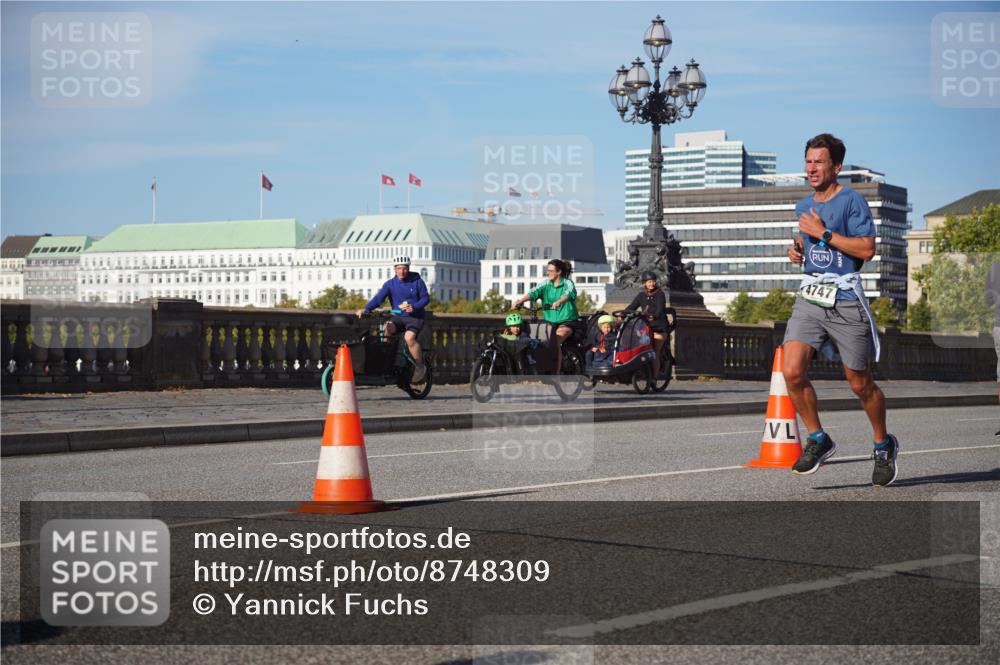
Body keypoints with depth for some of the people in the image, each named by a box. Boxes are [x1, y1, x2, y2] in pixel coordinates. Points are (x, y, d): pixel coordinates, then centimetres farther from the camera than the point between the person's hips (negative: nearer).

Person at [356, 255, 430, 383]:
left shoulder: (417, 281, -1)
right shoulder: (390, 284, 2)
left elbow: (426, 298, 0)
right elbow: (378, 298, -10)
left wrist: (414, 307, -19)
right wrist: (365, 309, -27)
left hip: (415, 317, -3)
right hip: (398, 317, 3)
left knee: (409, 337, -31)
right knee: (386, 328, -29)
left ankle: (421, 367, -15)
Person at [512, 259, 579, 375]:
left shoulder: (568, 284, -6)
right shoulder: (546, 284, 5)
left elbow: (568, 294, -29)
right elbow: (533, 292, -11)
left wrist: (558, 302, -50)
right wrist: (519, 300, -30)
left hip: (566, 321, -4)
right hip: (549, 321, 5)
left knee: (555, 342, -26)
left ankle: (556, 373, -21)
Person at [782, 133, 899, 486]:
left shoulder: (852, 201, -6)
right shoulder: (803, 206, 15)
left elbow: (867, 249, -15)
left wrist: (823, 233, -16)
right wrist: (798, 251, 9)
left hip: (845, 300, -5)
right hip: (810, 298, 5)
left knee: (861, 384, 4)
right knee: (792, 371, -13)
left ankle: (883, 445, 28)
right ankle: (818, 439, 6)